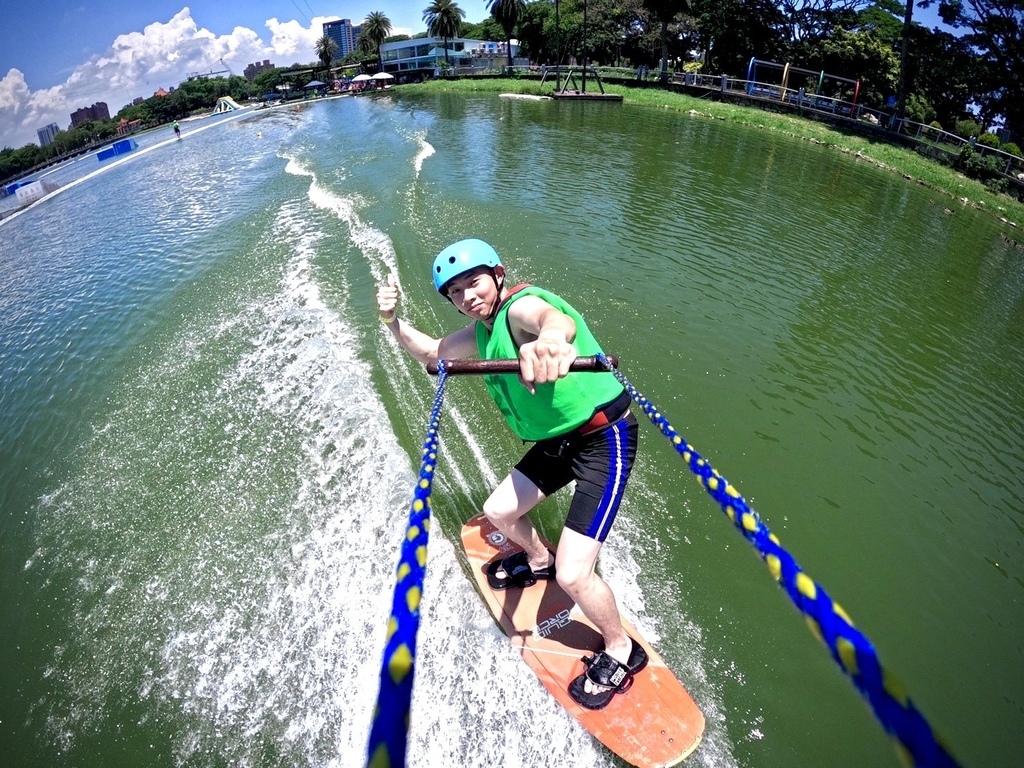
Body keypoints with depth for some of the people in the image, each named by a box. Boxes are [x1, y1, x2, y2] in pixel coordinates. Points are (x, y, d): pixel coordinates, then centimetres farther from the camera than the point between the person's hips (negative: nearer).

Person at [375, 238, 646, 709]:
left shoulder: (521, 305, -21)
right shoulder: (483, 330, 6)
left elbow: (556, 317, -46)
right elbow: (432, 354, 20)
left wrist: (552, 338, -71)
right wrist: (393, 321, 1)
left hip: (605, 438, -9)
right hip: (558, 440, 9)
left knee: (573, 576, -12)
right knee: (498, 512, 21)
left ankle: (622, 652, 18)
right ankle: (538, 561, 52)